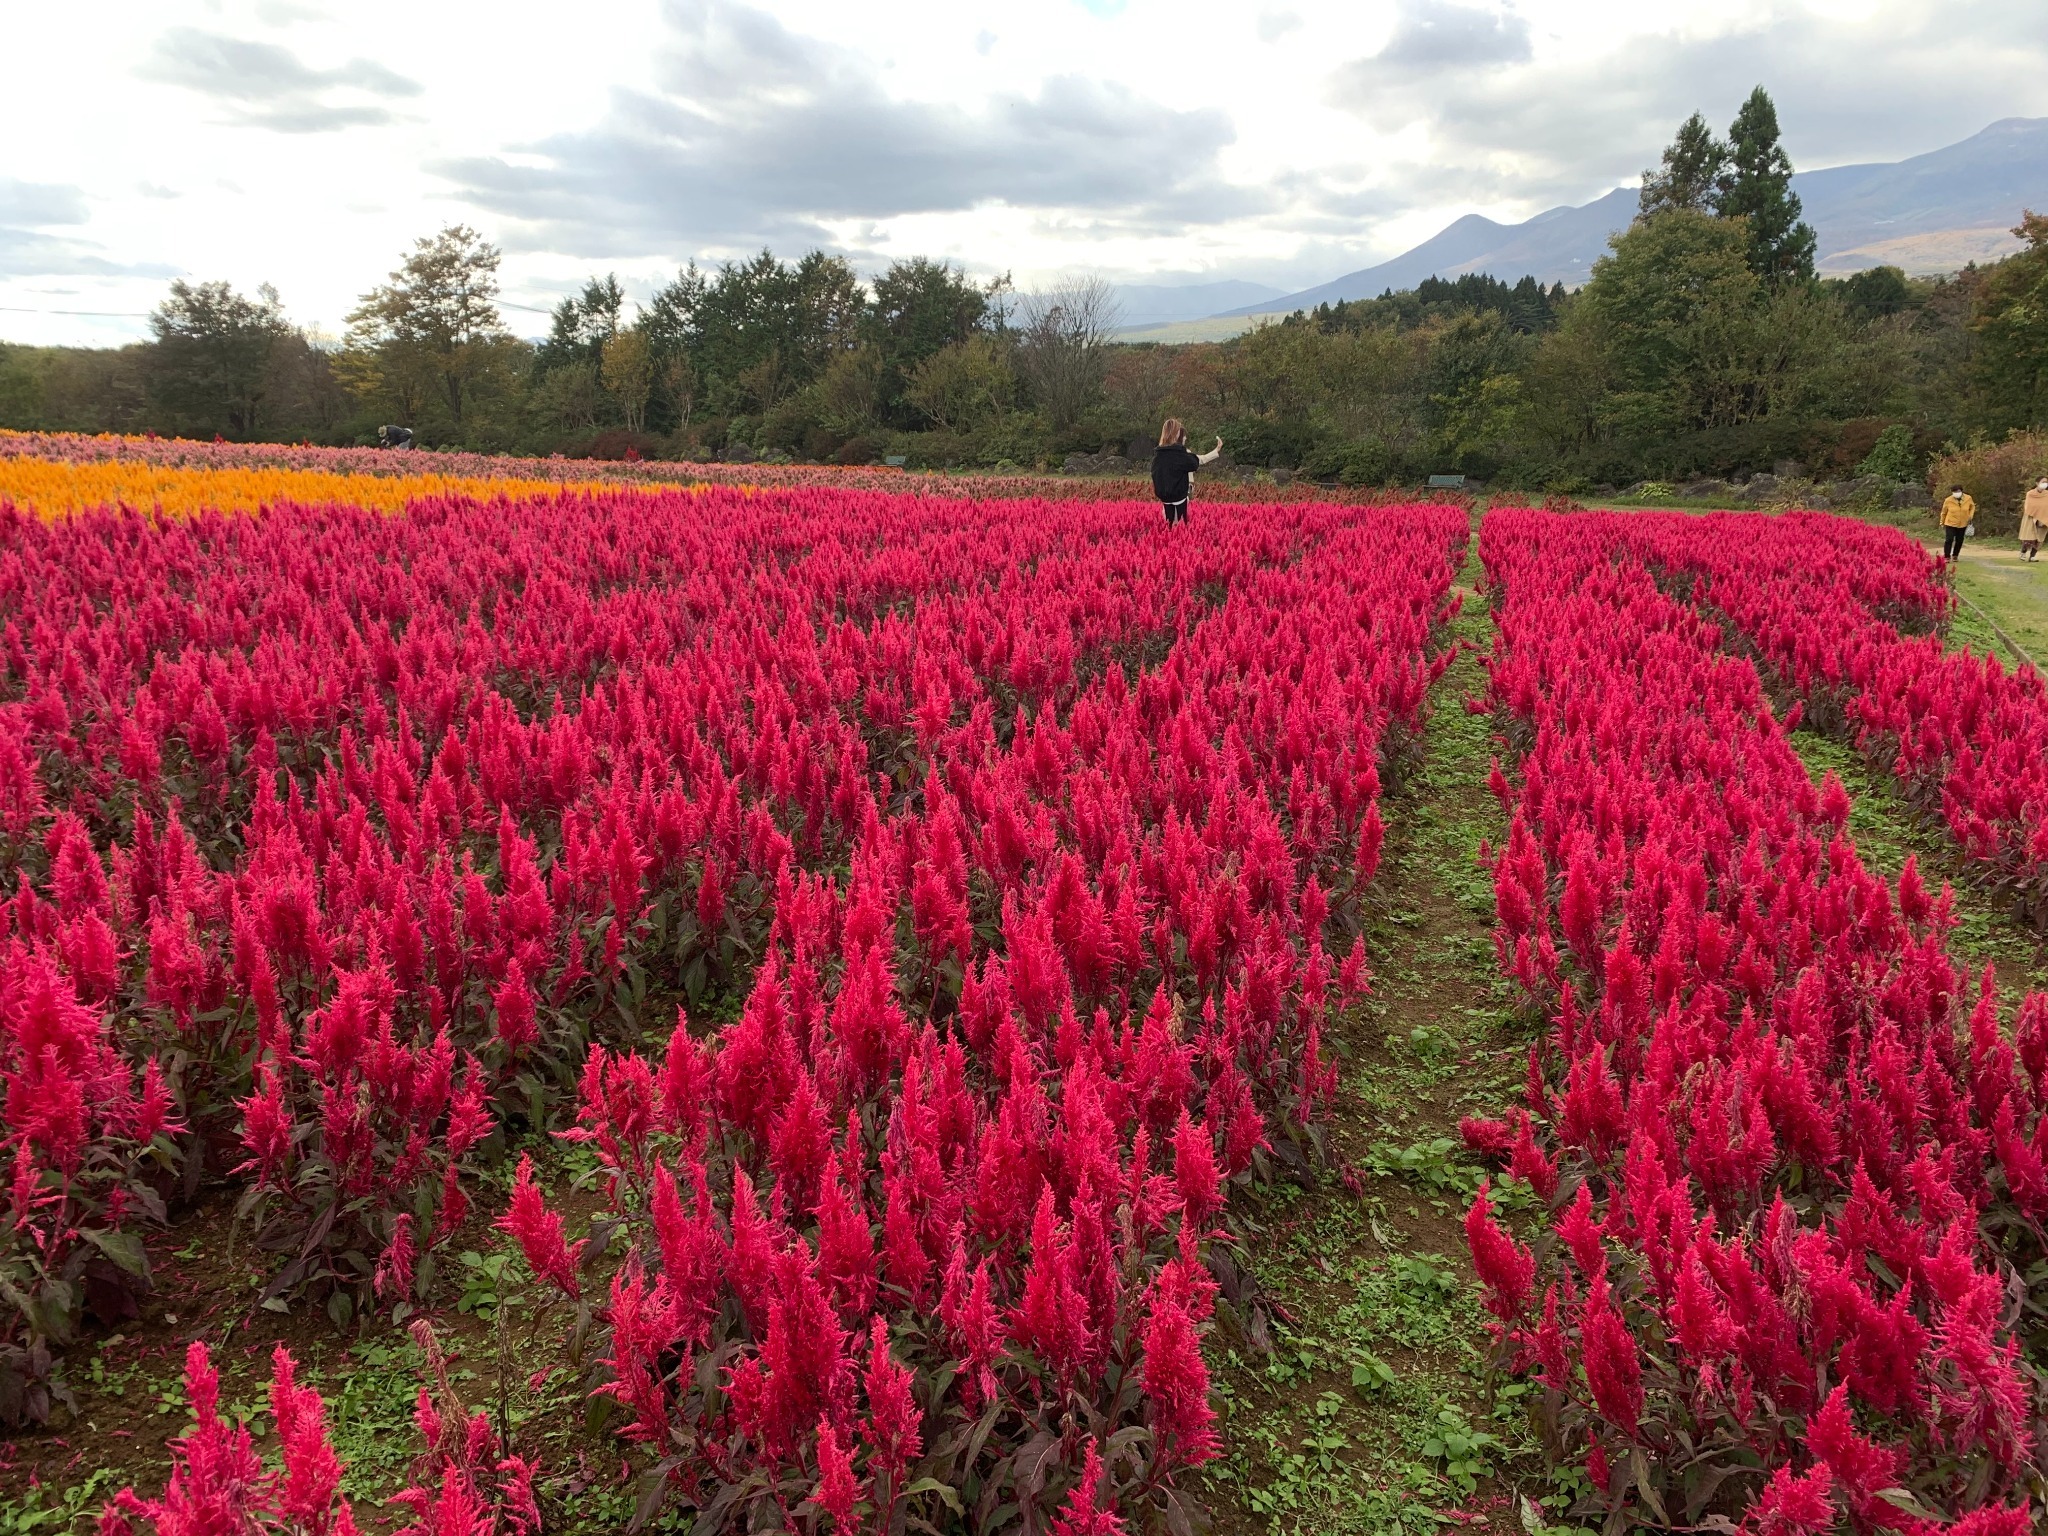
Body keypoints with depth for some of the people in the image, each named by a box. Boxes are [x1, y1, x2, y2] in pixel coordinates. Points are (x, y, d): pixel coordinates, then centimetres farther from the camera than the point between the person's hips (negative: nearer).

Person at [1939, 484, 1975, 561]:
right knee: (1949, 540, -12)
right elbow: (1944, 512, 2)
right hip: (1950, 523, -3)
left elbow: (1972, 506, 12)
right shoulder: (1948, 501, -13)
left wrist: (1970, 516, -1)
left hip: (1963, 524, 3)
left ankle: (1955, 556, 26)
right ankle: (1946, 557, -3)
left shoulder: (1968, 498, -9)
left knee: (1959, 541, 9)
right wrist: (1942, 523, 9)